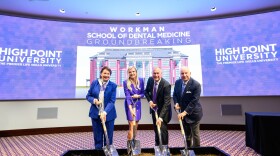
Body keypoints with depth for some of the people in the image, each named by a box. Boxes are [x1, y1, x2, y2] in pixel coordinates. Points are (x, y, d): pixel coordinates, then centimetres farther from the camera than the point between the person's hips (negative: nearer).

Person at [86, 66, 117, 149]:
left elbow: (112, 101, -12)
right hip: (95, 114, 1)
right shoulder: (94, 83, 0)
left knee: (108, 136, 10)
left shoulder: (113, 85, -6)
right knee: (97, 136, 12)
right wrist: (94, 100, -15)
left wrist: (105, 112, -24)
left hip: (108, 114, -1)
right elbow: (88, 96, 6)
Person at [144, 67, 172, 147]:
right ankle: (157, 145, 40)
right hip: (154, 108, 6)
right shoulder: (150, 80, -11)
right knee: (156, 129, 19)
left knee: (162, 129, -4)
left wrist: (161, 117, -38)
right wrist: (149, 101, -13)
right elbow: (146, 91, 6)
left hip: (163, 110, -5)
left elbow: (167, 102, -31)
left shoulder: (166, 85, -28)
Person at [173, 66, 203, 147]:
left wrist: (185, 112, -27)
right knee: (187, 134, 21)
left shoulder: (196, 84, -21)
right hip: (183, 112, 5)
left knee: (195, 134, 11)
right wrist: (176, 103, -10)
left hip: (193, 113, -5)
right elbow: (175, 94, 9)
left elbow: (194, 101, -23)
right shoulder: (177, 82, -3)